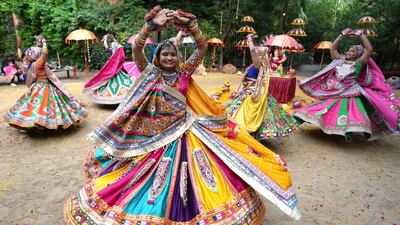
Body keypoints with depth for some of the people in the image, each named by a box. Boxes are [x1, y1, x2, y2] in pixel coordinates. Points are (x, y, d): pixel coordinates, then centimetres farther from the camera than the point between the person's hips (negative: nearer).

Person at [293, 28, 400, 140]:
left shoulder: (358, 63, -2)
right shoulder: (340, 60, 10)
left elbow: (369, 49, -12)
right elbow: (332, 48, 12)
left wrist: (361, 35, -6)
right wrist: (342, 35, 9)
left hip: (350, 95, -4)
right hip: (334, 94, 4)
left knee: (352, 113, -19)